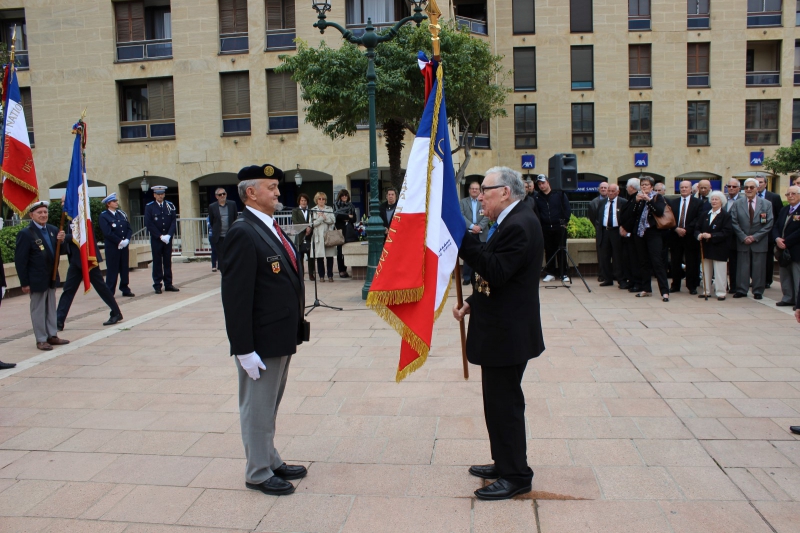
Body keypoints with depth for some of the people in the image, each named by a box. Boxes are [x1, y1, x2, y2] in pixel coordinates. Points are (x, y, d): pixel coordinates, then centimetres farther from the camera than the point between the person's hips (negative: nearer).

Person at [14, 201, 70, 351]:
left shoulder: (53, 230, 5)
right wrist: (24, 283, -15)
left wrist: (62, 241, -13)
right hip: (36, 280, -6)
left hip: (52, 277, 6)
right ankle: (41, 340, 13)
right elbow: (20, 260, -14)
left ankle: (52, 335, 26)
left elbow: (61, 252, 9)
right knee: (38, 309, 4)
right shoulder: (26, 234, -13)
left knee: (51, 308, 15)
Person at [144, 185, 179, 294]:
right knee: (157, 262, 2)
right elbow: (149, 224, -7)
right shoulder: (149, 207, -1)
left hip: (168, 238, 2)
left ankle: (168, 284, 12)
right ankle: (157, 285, 7)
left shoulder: (170, 206, 6)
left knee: (168, 261, 7)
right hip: (156, 239, -2)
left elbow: (174, 221, 1)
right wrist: (160, 236, -12)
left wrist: (169, 235, -12)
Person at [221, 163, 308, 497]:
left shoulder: (271, 229, 10)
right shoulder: (243, 233, -18)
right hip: (261, 342, -9)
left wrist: (294, 332, 15)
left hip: (282, 338, 9)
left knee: (270, 407, 21)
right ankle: (258, 473, 23)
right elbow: (236, 296, -21)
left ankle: (271, 462, 37)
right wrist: (244, 349, -22)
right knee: (257, 409, 7)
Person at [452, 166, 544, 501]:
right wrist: (473, 303, 9)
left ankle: (516, 476, 13)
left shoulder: (519, 225, -20)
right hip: (501, 328, 11)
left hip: (507, 333, -11)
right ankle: (505, 464, 32)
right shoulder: (512, 222, 13)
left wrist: (464, 237, -27)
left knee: (504, 404, 0)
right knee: (500, 401, 19)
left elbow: (496, 272, -29)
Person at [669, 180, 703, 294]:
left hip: (690, 237, -3)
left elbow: (699, 219, -8)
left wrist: (686, 229, -16)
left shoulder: (698, 203, 1)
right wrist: (676, 229, -12)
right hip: (675, 236, 3)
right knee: (675, 263, 6)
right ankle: (675, 285, 15)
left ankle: (692, 287, 10)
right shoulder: (673, 202, 11)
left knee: (691, 263, 1)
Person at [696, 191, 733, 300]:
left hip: (719, 249, -5)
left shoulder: (726, 216, -4)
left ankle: (720, 293, 3)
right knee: (706, 271, 10)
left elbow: (727, 232, -14)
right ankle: (706, 291, 18)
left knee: (719, 272, -3)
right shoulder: (704, 215, 12)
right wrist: (699, 235, -14)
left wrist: (711, 235, -21)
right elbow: (697, 228, 9)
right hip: (706, 248, 5)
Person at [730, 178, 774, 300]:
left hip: (759, 242, -1)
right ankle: (741, 290, 12)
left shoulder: (766, 204, 2)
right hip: (742, 242, 1)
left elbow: (769, 224, -3)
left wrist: (755, 237, -11)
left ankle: (758, 291, 13)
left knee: (759, 268, 4)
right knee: (742, 267, 4)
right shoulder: (737, 204, 4)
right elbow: (734, 223, 0)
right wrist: (743, 237, -10)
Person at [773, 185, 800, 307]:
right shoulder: (784, 210, 15)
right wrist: (777, 239, -8)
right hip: (783, 249, 8)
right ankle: (788, 298, 24)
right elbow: (775, 227, 11)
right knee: (785, 277, 14)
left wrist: (786, 242, -18)